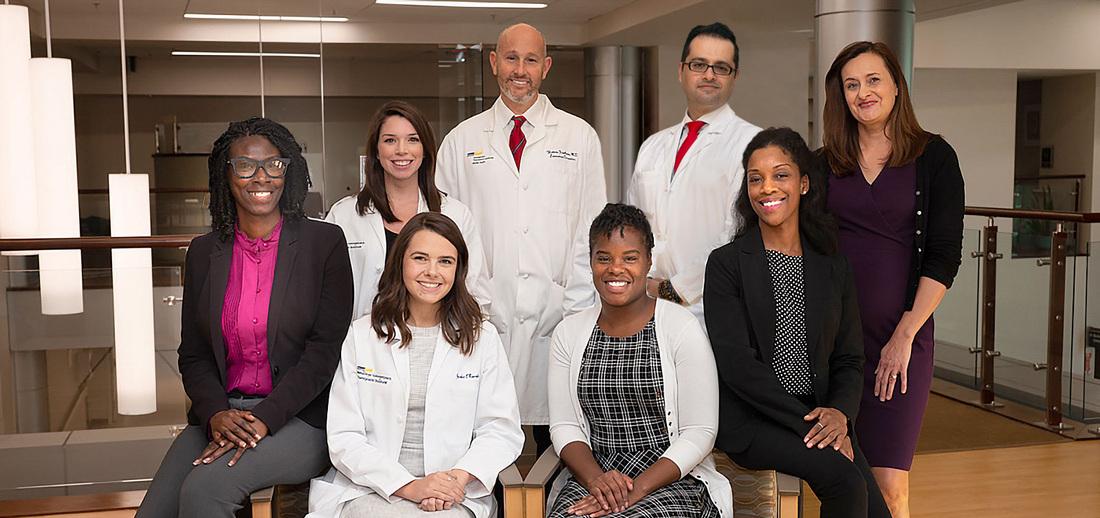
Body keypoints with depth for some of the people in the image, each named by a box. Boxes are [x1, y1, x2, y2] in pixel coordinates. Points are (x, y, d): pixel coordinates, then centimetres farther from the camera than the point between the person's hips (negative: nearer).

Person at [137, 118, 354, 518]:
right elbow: (193, 354, 11)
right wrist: (216, 413, -9)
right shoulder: (203, 252, 10)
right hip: (220, 415, 4)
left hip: (299, 417, -4)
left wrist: (264, 419, -16)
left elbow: (326, 347, -8)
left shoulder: (324, 242, -2)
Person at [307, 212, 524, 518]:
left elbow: (501, 429, 5)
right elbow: (343, 437, 1)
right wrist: (408, 486, -13)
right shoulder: (362, 335, 7)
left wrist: (461, 476, -15)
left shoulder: (482, 338, 10)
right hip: (369, 489, 0)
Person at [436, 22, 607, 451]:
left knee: (558, 439, 3)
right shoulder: (461, 141, 11)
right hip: (481, 317, 0)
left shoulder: (579, 138, 9)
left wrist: (578, 311, -3)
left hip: (556, 315, 0)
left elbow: (591, 231, 6)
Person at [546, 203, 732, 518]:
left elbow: (700, 433, -6)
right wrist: (595, 479, -13)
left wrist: (638, 489, -16)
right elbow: (564, 425, 6)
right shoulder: (569, 333, 8)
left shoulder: (682, 328, -3)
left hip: (671, 478, -3)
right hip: (591, 476, 3)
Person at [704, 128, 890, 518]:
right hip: (751, 421, -4)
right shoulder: (726, 263, -1)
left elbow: (849, 358, 12)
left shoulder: (832, 268, 12)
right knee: (845, 480, -26)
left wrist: (839, 412, -9)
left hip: (819, 417, 4)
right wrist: (806, 422, -14)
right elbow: (736, 362, -9)